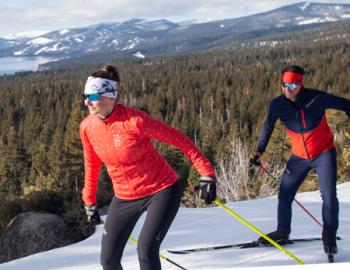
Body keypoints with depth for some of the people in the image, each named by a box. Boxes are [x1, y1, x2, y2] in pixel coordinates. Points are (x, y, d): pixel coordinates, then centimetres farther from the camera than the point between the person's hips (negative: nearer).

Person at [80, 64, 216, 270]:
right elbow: (92, 165, 10)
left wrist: (207, 173, -18)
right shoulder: (87, 127, -7)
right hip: (125, 197, 6)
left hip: (161, 191, -5)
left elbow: (178, 139, -17)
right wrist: (90, 201, 18)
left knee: (146, 251, -17)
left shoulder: (134, 120, -24)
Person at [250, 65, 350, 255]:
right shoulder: (278, 104, -13)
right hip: (299, 156, 3)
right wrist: (259, 152, -2)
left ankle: (329, 236, 6)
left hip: (324, 153, -3)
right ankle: (283, 232, 26)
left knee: (329, 195, -13)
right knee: (284, 195, 5)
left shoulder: (317, 98, -22)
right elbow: (268, 128, 2)